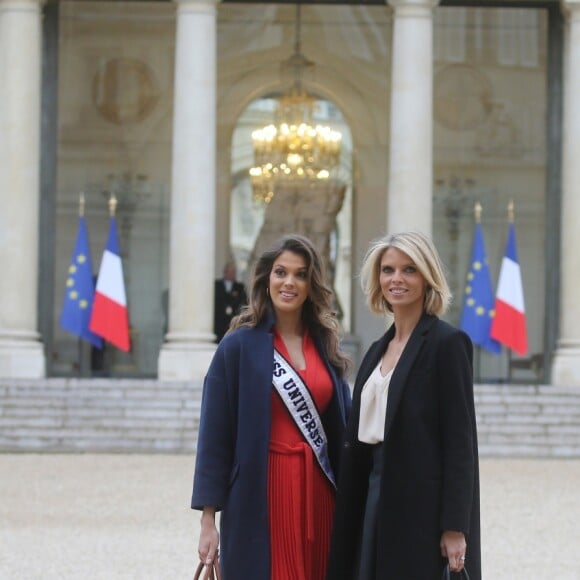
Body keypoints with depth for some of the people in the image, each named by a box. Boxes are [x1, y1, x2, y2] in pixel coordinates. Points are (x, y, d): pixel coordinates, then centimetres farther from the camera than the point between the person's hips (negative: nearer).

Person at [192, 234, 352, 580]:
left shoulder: (326, 345, 9)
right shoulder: (240, 346, -4)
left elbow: (343, 424, 12)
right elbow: (215, 435, -6)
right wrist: (209, 518, -10)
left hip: (318, 492, 4)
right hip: (261, 495, -4)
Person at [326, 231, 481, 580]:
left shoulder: (447, 342, -8)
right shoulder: (379, 350, 15)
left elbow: (461, 441, -12)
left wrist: (455, 528, -17)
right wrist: (351, 520, 13)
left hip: (425, 508, -7)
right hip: (378, 503, 7)